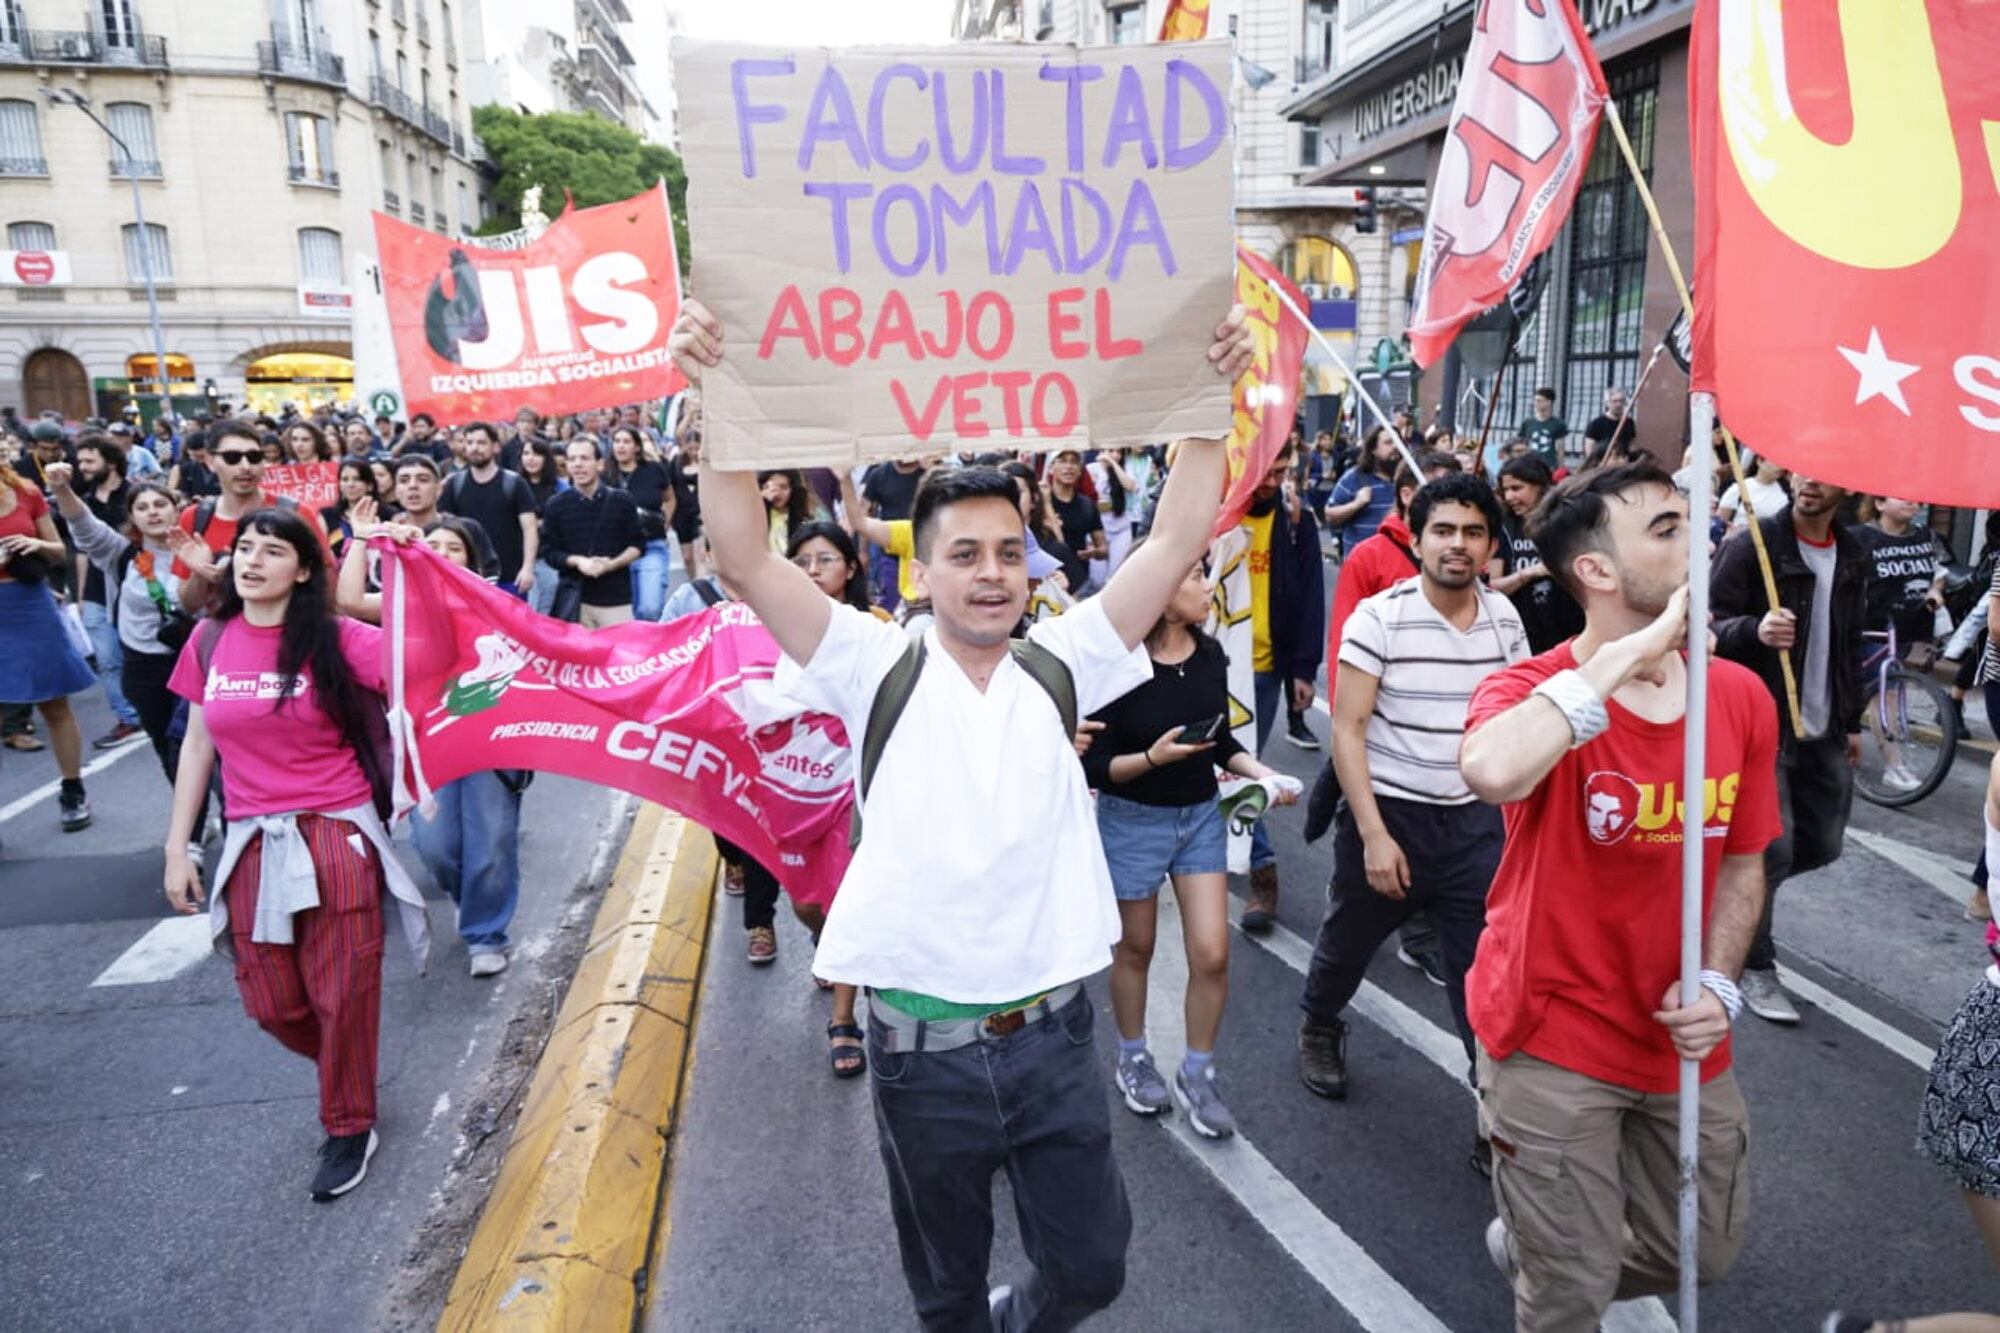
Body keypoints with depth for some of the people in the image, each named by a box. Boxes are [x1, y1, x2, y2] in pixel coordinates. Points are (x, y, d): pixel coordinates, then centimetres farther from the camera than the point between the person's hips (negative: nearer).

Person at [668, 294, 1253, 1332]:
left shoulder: (1062, 665, -1)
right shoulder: (878, 670, -6)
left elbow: (1177, 543, -7)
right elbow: (746, 558, -16)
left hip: (1051, 1033, 2)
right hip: (921, 1045, -1)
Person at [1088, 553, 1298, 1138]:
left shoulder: (1210, 655, -3)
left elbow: (1222, 741, 9)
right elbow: (1093, 766, -15)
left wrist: (1261, 773, -7)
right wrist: (1153, 758, -30)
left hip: (1201, 816, 4)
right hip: (1132, 821, -4)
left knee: (1212, 955, 1)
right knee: (1135, 950, 14)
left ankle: (1197, 1074, 22)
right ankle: (1132, 1059, 38)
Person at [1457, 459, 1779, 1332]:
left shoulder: (1743, 697, -4)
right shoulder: (1532, 692, -20)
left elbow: (1741, 861, 7)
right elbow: (1490, 773, -45)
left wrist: (1716, 985, -8)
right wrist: (1626, 653, -35)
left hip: (1682, 1040, 6)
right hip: (1554, 1037, -5)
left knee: (1703, 1253, 24)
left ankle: (1529, 1245, 47)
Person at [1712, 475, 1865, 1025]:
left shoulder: (1852, 553, 11)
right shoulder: (1751, 546, -10)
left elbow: (1850, 643, 19)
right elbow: (1713, 626, -14)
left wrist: (1851, 722, 19)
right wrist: (1756, 630, -36)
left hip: (1824, 731, 7)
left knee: (1823, 845, 11)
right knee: (1770, 849, -6)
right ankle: (1756, 967, 11)